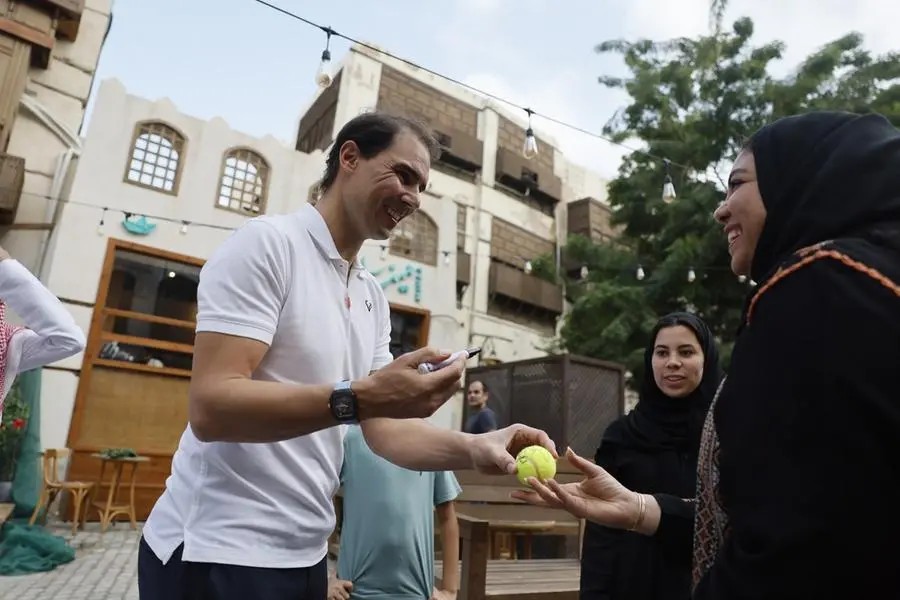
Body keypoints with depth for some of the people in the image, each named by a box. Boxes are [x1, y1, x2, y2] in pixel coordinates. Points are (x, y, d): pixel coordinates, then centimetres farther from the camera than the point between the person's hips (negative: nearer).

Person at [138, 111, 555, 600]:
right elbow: (210, 406, -23)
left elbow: (383, 429, 3)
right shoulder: (266, 242, -14)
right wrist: (357, 397, -32)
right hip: (217, 550, -7)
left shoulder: (373, 299, 7)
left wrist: (475, 448, -13)